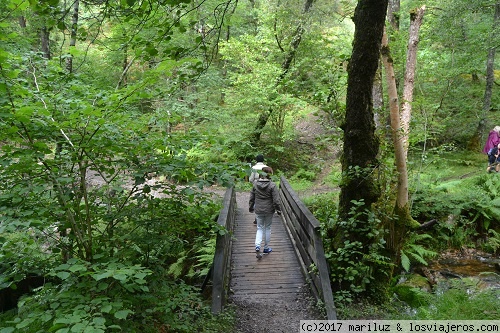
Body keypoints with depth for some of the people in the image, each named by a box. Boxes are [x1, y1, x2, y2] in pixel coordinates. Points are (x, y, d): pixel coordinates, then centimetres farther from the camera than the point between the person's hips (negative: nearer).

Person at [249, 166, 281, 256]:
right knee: (267, 228, 13)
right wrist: (278, 209, -1)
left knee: (260, 228, 13)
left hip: (258, 210, 3)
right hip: (269, 210, -2)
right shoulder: (272, 185, -15)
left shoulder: (255, 184, -3)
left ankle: (257, 245, -8)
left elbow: (252, 197, 6)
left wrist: (251, 207, 19)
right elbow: (276, 200, -13)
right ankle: (266, 248, 23)